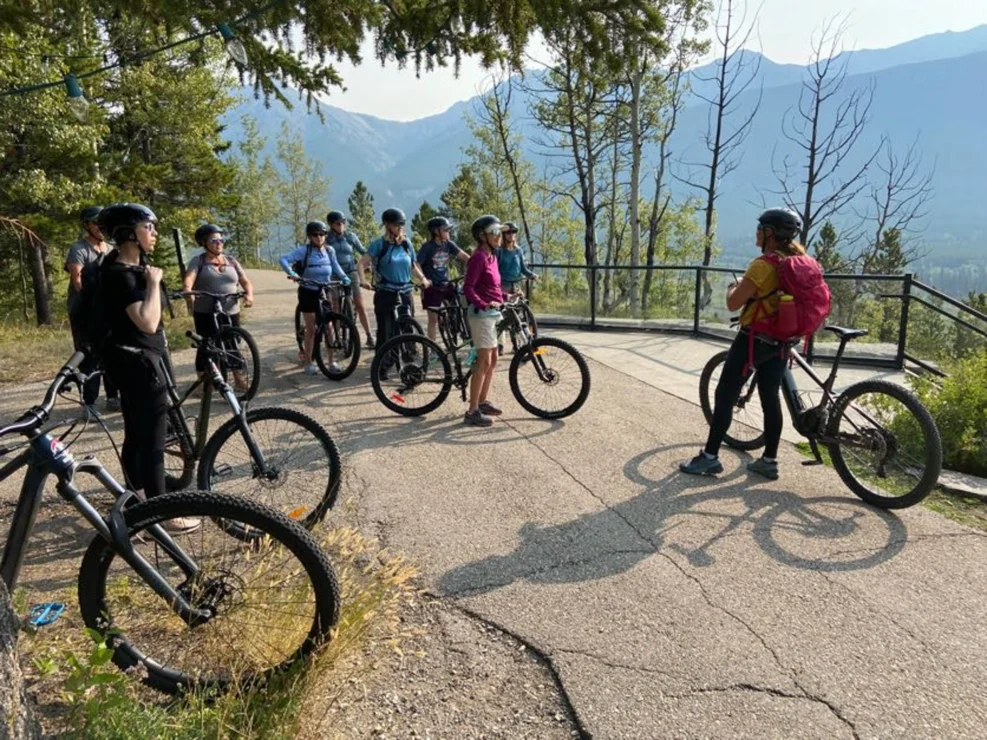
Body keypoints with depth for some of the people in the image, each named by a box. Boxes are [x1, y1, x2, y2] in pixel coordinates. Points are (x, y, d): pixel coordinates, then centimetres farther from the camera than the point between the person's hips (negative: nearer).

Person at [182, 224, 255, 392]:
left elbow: (246, 281, 8)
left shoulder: (231, 260, 11)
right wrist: (188, 292, -38)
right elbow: (188, 279, -17)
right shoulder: (198, 261, -1)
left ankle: (240, 381, 15)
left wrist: (249, 294, -13)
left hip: (231, 312, 3)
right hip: (205, 313, -3)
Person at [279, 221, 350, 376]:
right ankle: (308, 363, 12)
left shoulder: (329, 250, 1)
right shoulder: (303, 250, -11)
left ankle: (331, 362, 12)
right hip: (308, 293, -3)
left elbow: (336, 266, 13)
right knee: (311, 330, 1)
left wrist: (345, 278, -2)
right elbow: (284, 260, -17)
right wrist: (292, 274, -32)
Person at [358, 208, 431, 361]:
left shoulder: (406, 243, 9)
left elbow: (413, 265, 20)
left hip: (405, 293, 4)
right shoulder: (379, 244, -4)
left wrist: (423, 278, 5)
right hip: (385, 294, -4)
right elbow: (363, 262, -9)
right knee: (385, 331, -3)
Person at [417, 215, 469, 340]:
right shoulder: (427, 247, -11)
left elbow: (464, 256, -5)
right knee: (433, 319, -1)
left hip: (446, 284, 5)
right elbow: (416, 264, -14)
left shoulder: (449, 244, 1)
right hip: (432, 287, -4)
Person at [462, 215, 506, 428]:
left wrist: (505, 296, 10)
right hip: (481, 313, -10)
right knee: (484, 362, -9)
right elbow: (468, 288, -20)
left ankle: (482, 402, 26)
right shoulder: (479, 257, -14)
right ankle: (472, 412, -5)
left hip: (492, 313, 10)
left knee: (492, 360, 14)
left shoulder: (491, 256, 13)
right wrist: (483, 304, -30)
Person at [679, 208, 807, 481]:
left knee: (725, 396, 0)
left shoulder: (763, 265, -20)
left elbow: (733, 303, -19)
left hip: (754, 339, -8)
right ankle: (770, 461, 19)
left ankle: (710, 457, 4)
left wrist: (734, 287, 2)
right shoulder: (798, 258, 5)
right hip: (781, 340, 8)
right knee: (771, 398, 13)